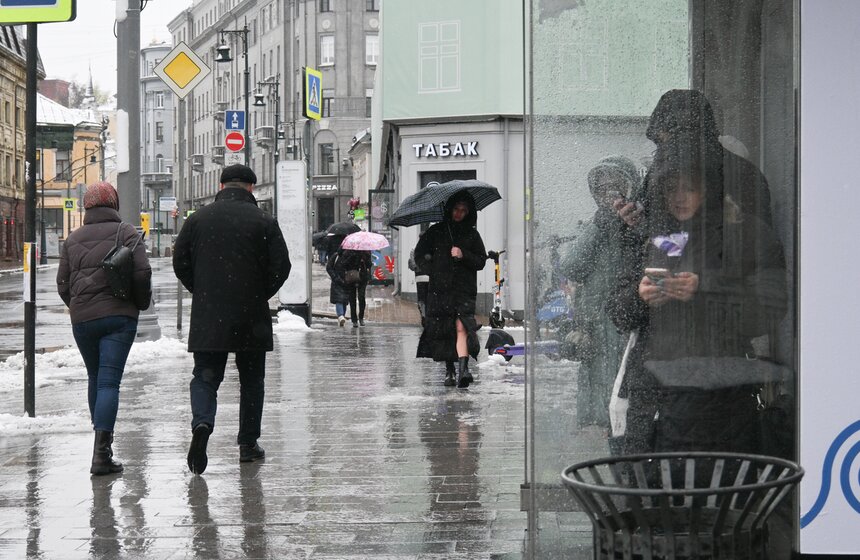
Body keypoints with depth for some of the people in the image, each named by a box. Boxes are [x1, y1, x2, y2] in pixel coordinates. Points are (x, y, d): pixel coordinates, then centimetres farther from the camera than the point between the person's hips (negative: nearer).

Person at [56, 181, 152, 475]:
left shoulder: (73, 239, 10)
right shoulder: (124, 232, -1)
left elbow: (62, 282, 9)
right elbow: (142, 272, -10)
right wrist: (141, 302, 6)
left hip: (82, 319, 3)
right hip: (119, 316, -3)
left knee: (95, 378, 19)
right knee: (109, 382, -7)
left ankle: (102, 443, 26)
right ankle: (101, 453, -15)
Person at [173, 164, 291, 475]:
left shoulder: (198, 218, 4)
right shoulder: (264, 221, -2)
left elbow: (180, 263, 5)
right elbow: (281, 266, -5)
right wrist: (261, 294, 9)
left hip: (207, 316, 1)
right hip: (252, 319, -1)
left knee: (205, 376, 6)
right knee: (251, 380, 12)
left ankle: (202, 422, -21)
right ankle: (248, 443, 14)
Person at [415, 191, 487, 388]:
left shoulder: (472, 234, 10)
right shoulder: (436, 231, 10)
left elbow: (481, 261, 7)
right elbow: (419, 254, 13)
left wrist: (464, 255, -9)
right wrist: (433, 263, 1)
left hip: (464, 289, -1)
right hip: (439, 289, 1)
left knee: (461, 327, -18)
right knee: (443, 331, 4)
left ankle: (463, 368, -30)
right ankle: (449, 371, 18)